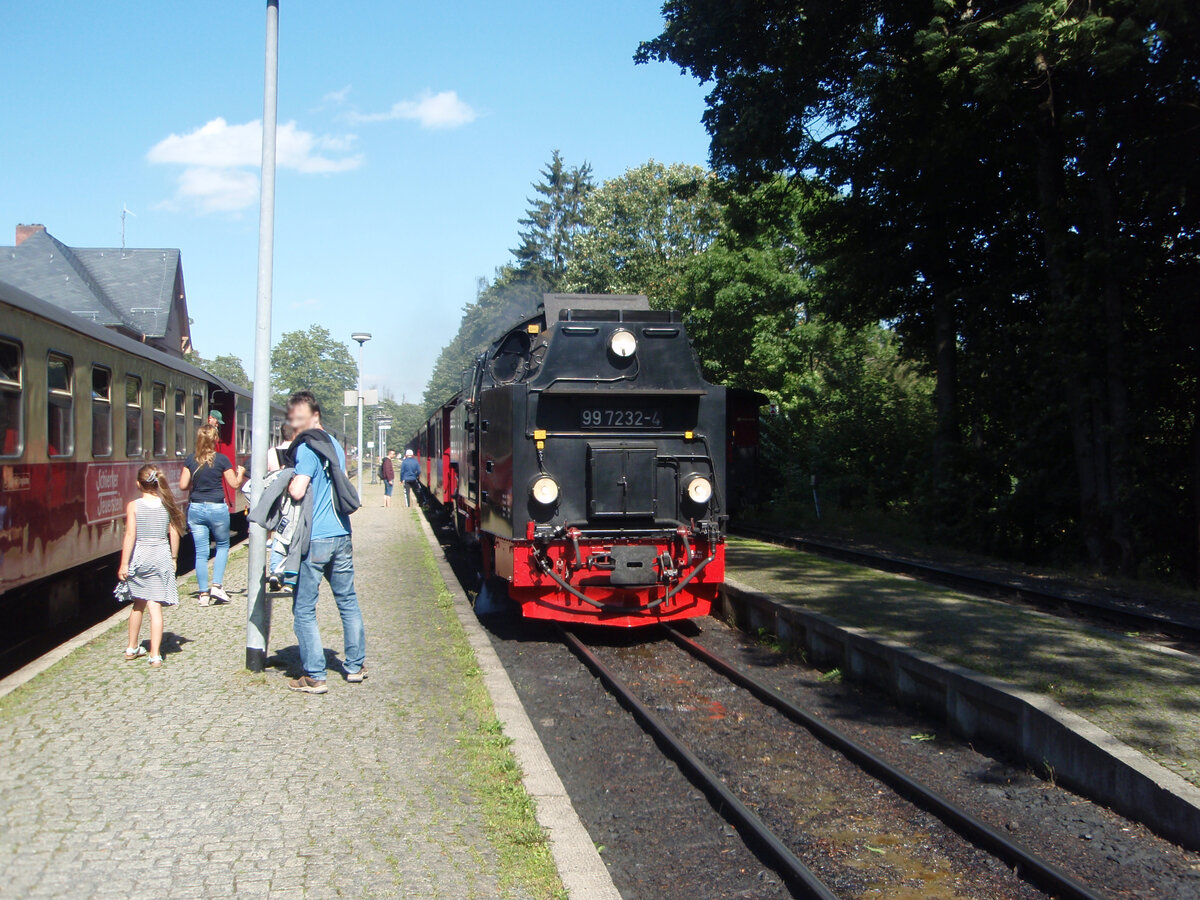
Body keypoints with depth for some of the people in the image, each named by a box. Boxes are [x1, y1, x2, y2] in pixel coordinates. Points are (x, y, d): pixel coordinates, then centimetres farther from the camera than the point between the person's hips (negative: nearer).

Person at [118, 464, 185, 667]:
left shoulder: (133, 506, -8)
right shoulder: (167, 505, -1)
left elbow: (130, 536, -11)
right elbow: (174, 534, 3)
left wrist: (124, 564, -7)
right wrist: (174, 558, 15)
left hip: (139, 557, 0)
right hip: (162, 556, 0)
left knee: (138, 604, 18)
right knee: (155, 606, -1)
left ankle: (132, 648, 33)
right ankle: (155, 655, -4)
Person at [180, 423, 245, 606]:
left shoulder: (190, 460, 0)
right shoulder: (221, 459, -7)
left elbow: (183, 486, 0)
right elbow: (235, 484, -2)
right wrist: (240, 473, 18)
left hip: (195, 508, 3)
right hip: (217, 508, -2)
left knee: (201, 552, 6)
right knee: (222, 545, 17)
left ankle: (204, 594, 9)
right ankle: (217, 585, 5)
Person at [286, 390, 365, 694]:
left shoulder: (307, 448, -11)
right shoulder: (335, 446, 16)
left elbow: (297, 491, -20)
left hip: (314, 540, -8)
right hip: (341, 536, 8)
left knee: (304, 610, 0)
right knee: (348, 602, 16)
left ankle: (314, 677, 1)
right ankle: (356, 666, 22)